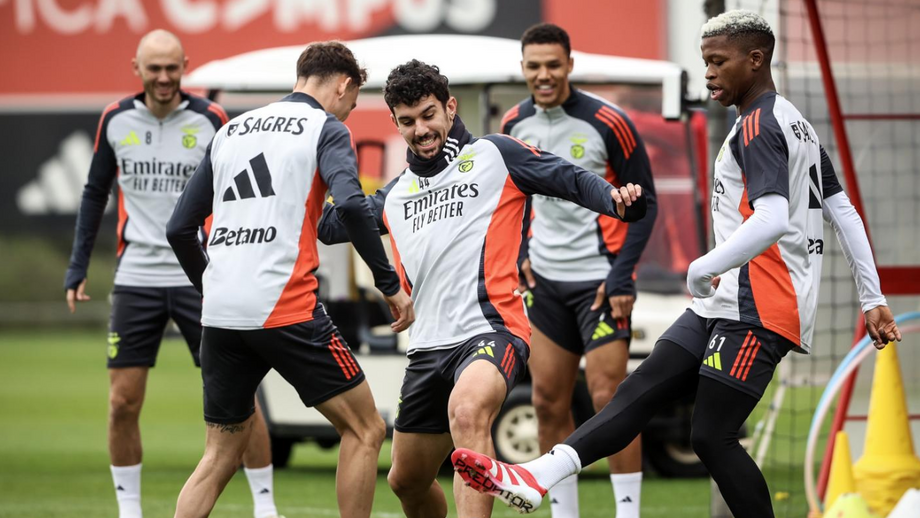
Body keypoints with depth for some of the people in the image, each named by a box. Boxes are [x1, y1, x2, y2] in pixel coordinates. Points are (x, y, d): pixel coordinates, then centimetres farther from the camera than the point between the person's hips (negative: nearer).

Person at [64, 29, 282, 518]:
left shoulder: (210, 120, -4)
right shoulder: (116, 120, 4)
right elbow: (95, 193, 14)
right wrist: (77, 266, 10)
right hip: (136, 277, 2)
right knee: (122, 403, 0)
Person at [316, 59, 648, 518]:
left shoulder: (494, 155, 4)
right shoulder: (397, 193, 21)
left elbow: (574, 181, -2)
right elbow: (330, 226, 28)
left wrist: (617, 200, -21)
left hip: (490, 331, -7)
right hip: (429, 346, 7)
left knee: (467, 411, -39)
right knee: (407, 481, 15)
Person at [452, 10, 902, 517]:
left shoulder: (757, 127, -13)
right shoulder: (797, 124, 20)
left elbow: (772, 221, -27)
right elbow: (845, 213, 21)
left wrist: (704, 268, -17)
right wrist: (872, 299, 23)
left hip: (758, 311, -10)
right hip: (727, 303, 10)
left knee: (712, 436, -9)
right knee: (640, 391, -1)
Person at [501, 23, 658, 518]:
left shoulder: (608, 123, -13)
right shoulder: (514, 124, 3)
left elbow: (644, 202, -8)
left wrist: (621, 275, -15)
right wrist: (520, 250, 5)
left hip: (599, 277, -5)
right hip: (545, 278, 5)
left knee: (608, 398, -9)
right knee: (548, 401, 5)